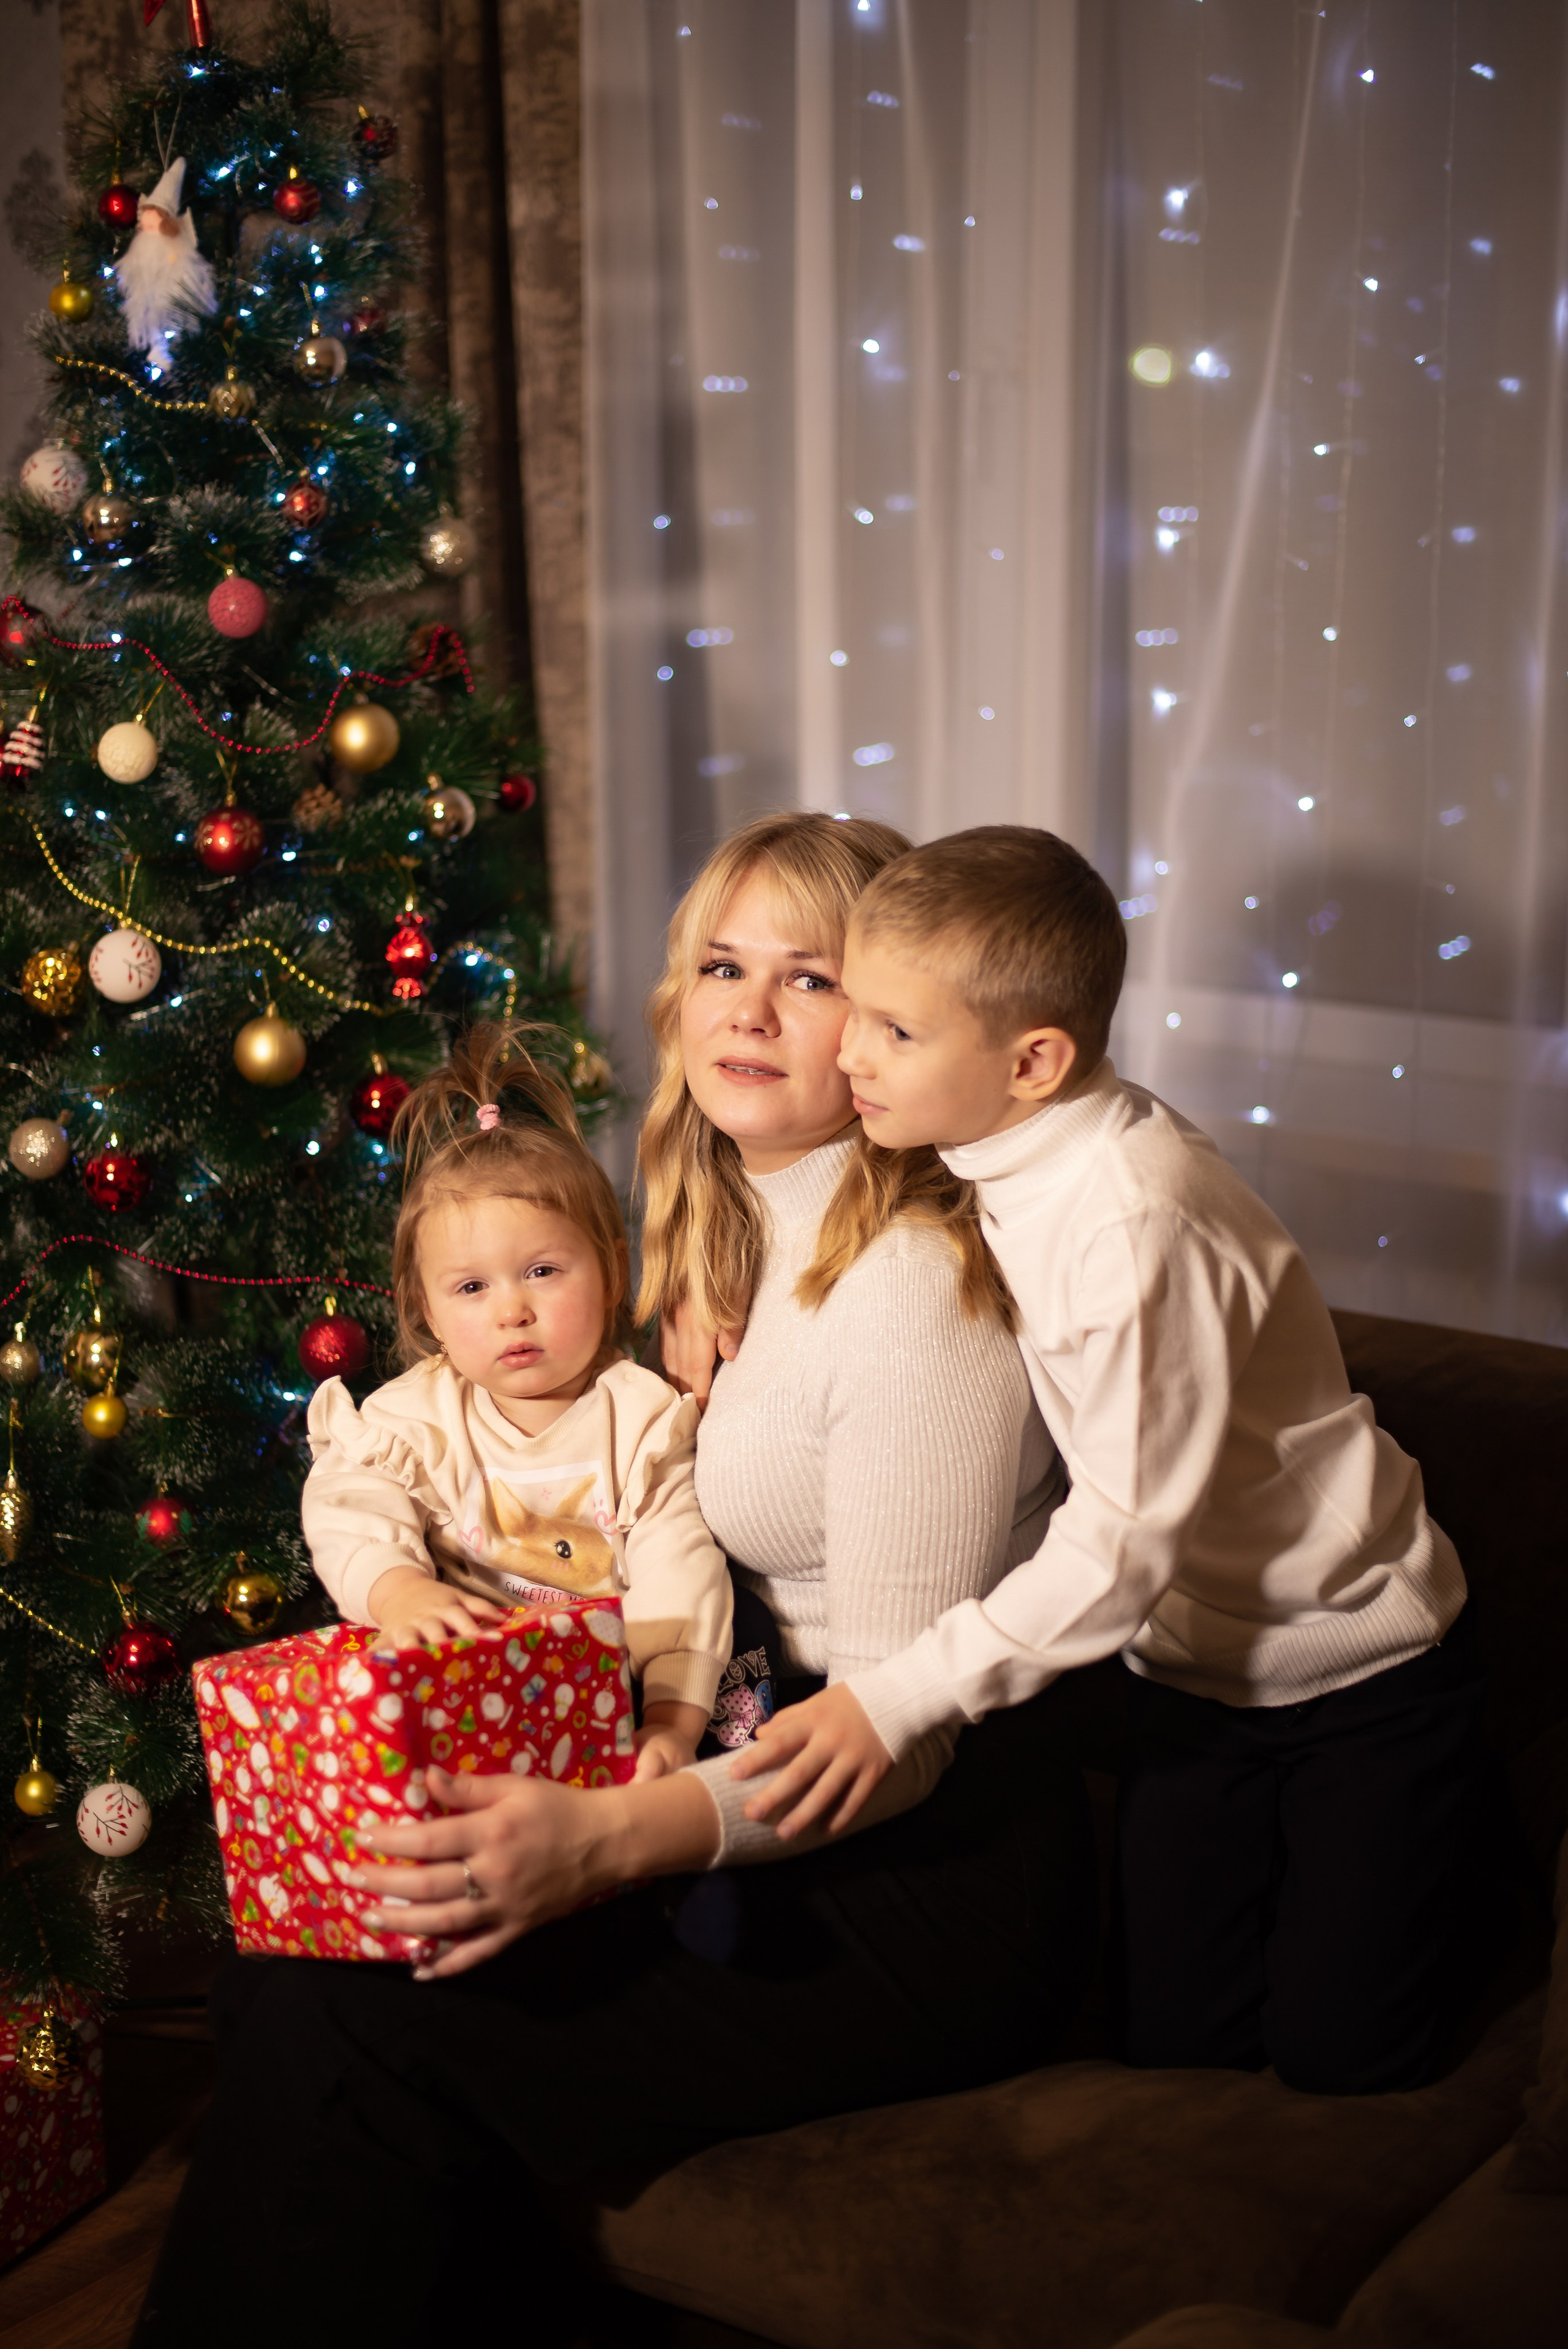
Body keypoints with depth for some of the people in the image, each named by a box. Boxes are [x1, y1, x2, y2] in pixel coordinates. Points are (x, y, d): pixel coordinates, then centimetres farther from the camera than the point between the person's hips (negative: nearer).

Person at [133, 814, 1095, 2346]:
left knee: (358, 2036, -18)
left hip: (919, 1889, -8)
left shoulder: (917, 1285, -18)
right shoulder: (732, 1228, 9)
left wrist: (611, 1839, -34)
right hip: (765, 1800, 8)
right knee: (287, 1956, -7)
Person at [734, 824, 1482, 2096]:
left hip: (1357, 1668, -7)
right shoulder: (1021, 1152, -7)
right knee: (1180, 2042, 9)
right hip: (1199, 1666, 7)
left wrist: (897, 1699, -30)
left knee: (1341, 2064, 4)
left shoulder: (1133, 1228, -33)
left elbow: (1126, 1543, -31)